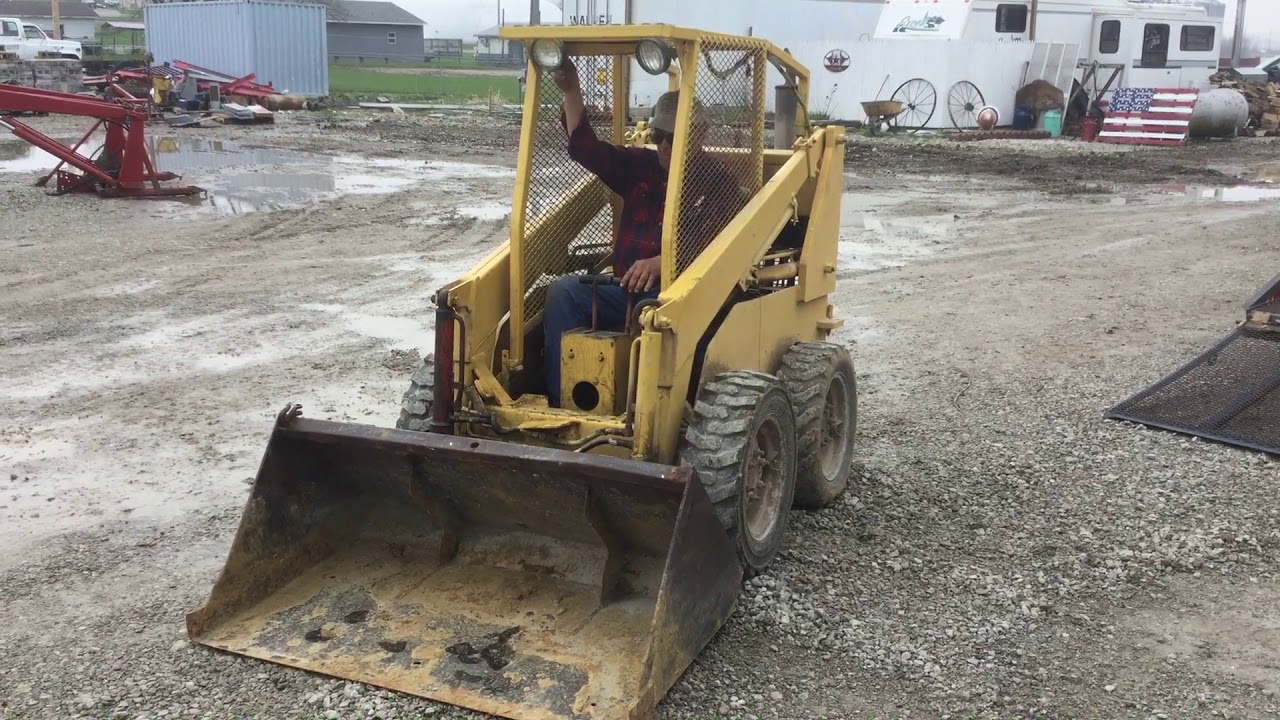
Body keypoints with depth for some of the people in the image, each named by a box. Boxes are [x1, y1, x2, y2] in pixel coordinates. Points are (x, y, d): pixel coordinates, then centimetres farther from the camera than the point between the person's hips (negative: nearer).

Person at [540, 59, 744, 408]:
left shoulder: (718, 182, 1)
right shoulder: (641, 166, 17)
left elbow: (713, 247, -14)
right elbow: (587, 149, 10)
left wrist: (661, 263, -32)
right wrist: (571, 92, -3)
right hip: (626, 288, 6)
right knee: (564, 291, -20)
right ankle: (560, 402, -25)